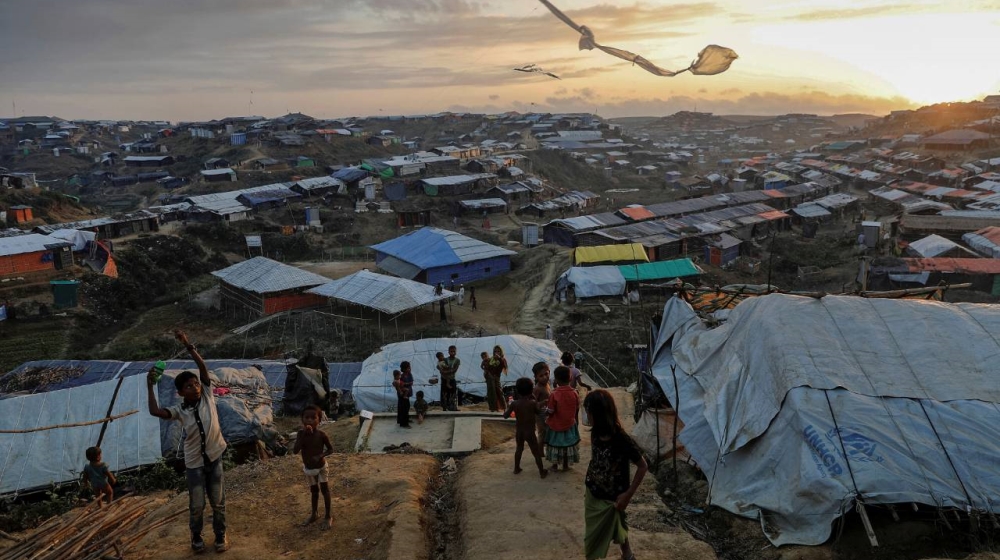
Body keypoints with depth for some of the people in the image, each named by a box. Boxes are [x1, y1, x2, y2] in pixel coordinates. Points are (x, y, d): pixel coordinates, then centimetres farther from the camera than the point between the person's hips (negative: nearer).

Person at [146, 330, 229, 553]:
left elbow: (202, 366, -17)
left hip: (214, 457, 1)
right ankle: (196, 536, 35)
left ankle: (220, 535, 33)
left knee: (218, 501, 12)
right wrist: (150, 387, -24)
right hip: (194, 462, 0)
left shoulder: (207, 397, -7)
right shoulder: (180, 411, -7)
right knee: (196, 505, 10)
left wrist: (187, 344, -24)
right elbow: (155, 411, -23)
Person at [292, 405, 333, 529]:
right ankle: (314, 515, 37)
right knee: (314, 491, 21)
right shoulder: (301, 433, -14)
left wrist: (320, 456, -27)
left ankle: (328, 517, 17)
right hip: (307, 468, 3)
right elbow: (295, 451, -23)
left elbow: (330, 449, -9)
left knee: (324, 490, 4)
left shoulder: (321, 434, -20)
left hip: (321, 467, -3)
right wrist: (303, 434, -31)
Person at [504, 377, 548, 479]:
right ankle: (542, 472, 20)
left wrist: (508, 406, 12)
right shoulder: (533, 403, -19)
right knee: (536, 452, 11)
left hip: (518, 431, 3)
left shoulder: (514, 403, -12)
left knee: (519, 448, 25)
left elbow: (505, 416, -4)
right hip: (530, 432, -3)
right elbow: (539, 412, 0)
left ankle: (516, 468, 37)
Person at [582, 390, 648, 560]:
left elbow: (643, 466, -19)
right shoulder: (595, 433, -9)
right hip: (593, 494, 7)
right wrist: (588, 486, 13)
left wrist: (628, 494, -18)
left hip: (611, 499, -7)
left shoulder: (622, 441, -28)